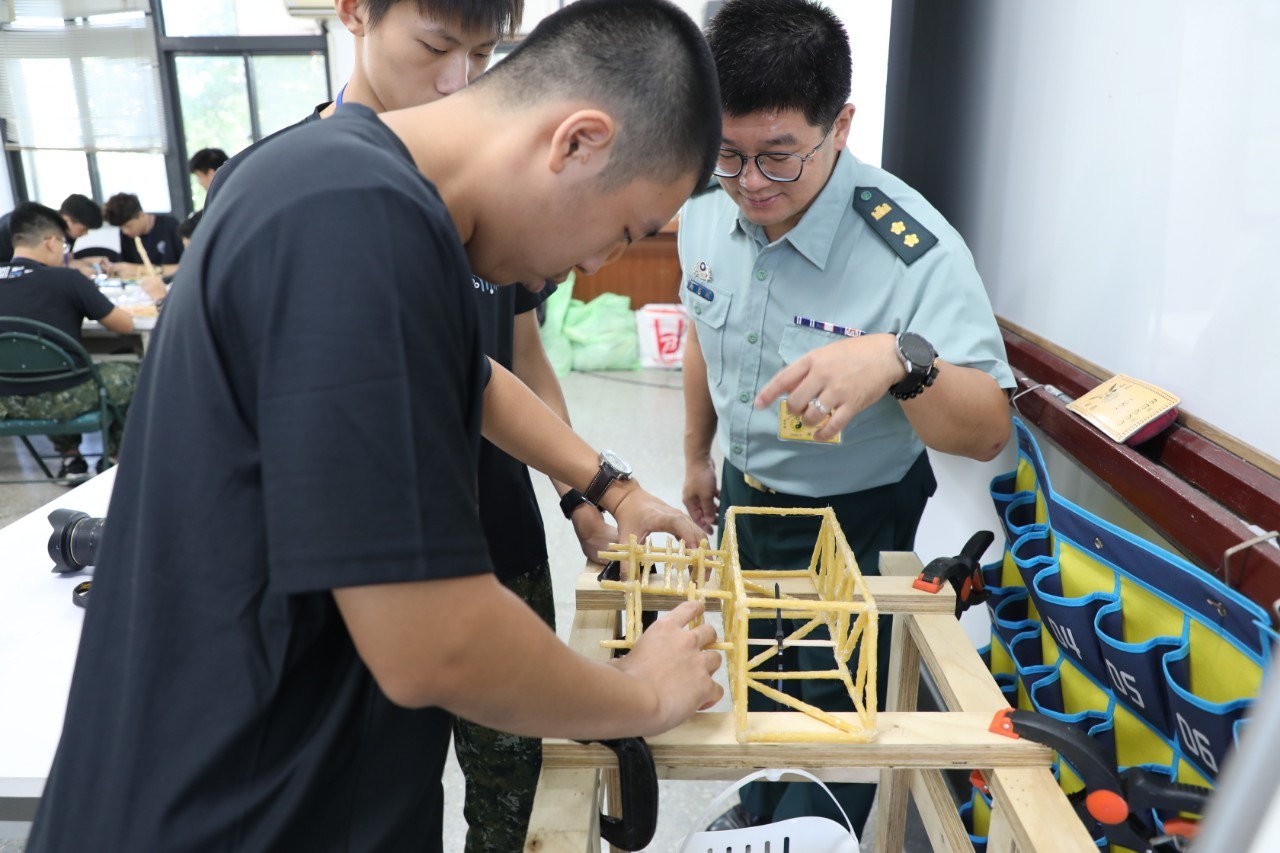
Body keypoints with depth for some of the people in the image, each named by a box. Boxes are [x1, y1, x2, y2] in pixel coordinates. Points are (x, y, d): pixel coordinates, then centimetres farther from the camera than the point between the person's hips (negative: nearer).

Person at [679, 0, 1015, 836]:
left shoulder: (916, 250, -30)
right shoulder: (707, 212, -12)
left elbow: (989, 431, -31)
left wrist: (901, 359, -51)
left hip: (851, 523, -5)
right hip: (743, 495, 6)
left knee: (833, 709, 15)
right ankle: (766, 804, 56)